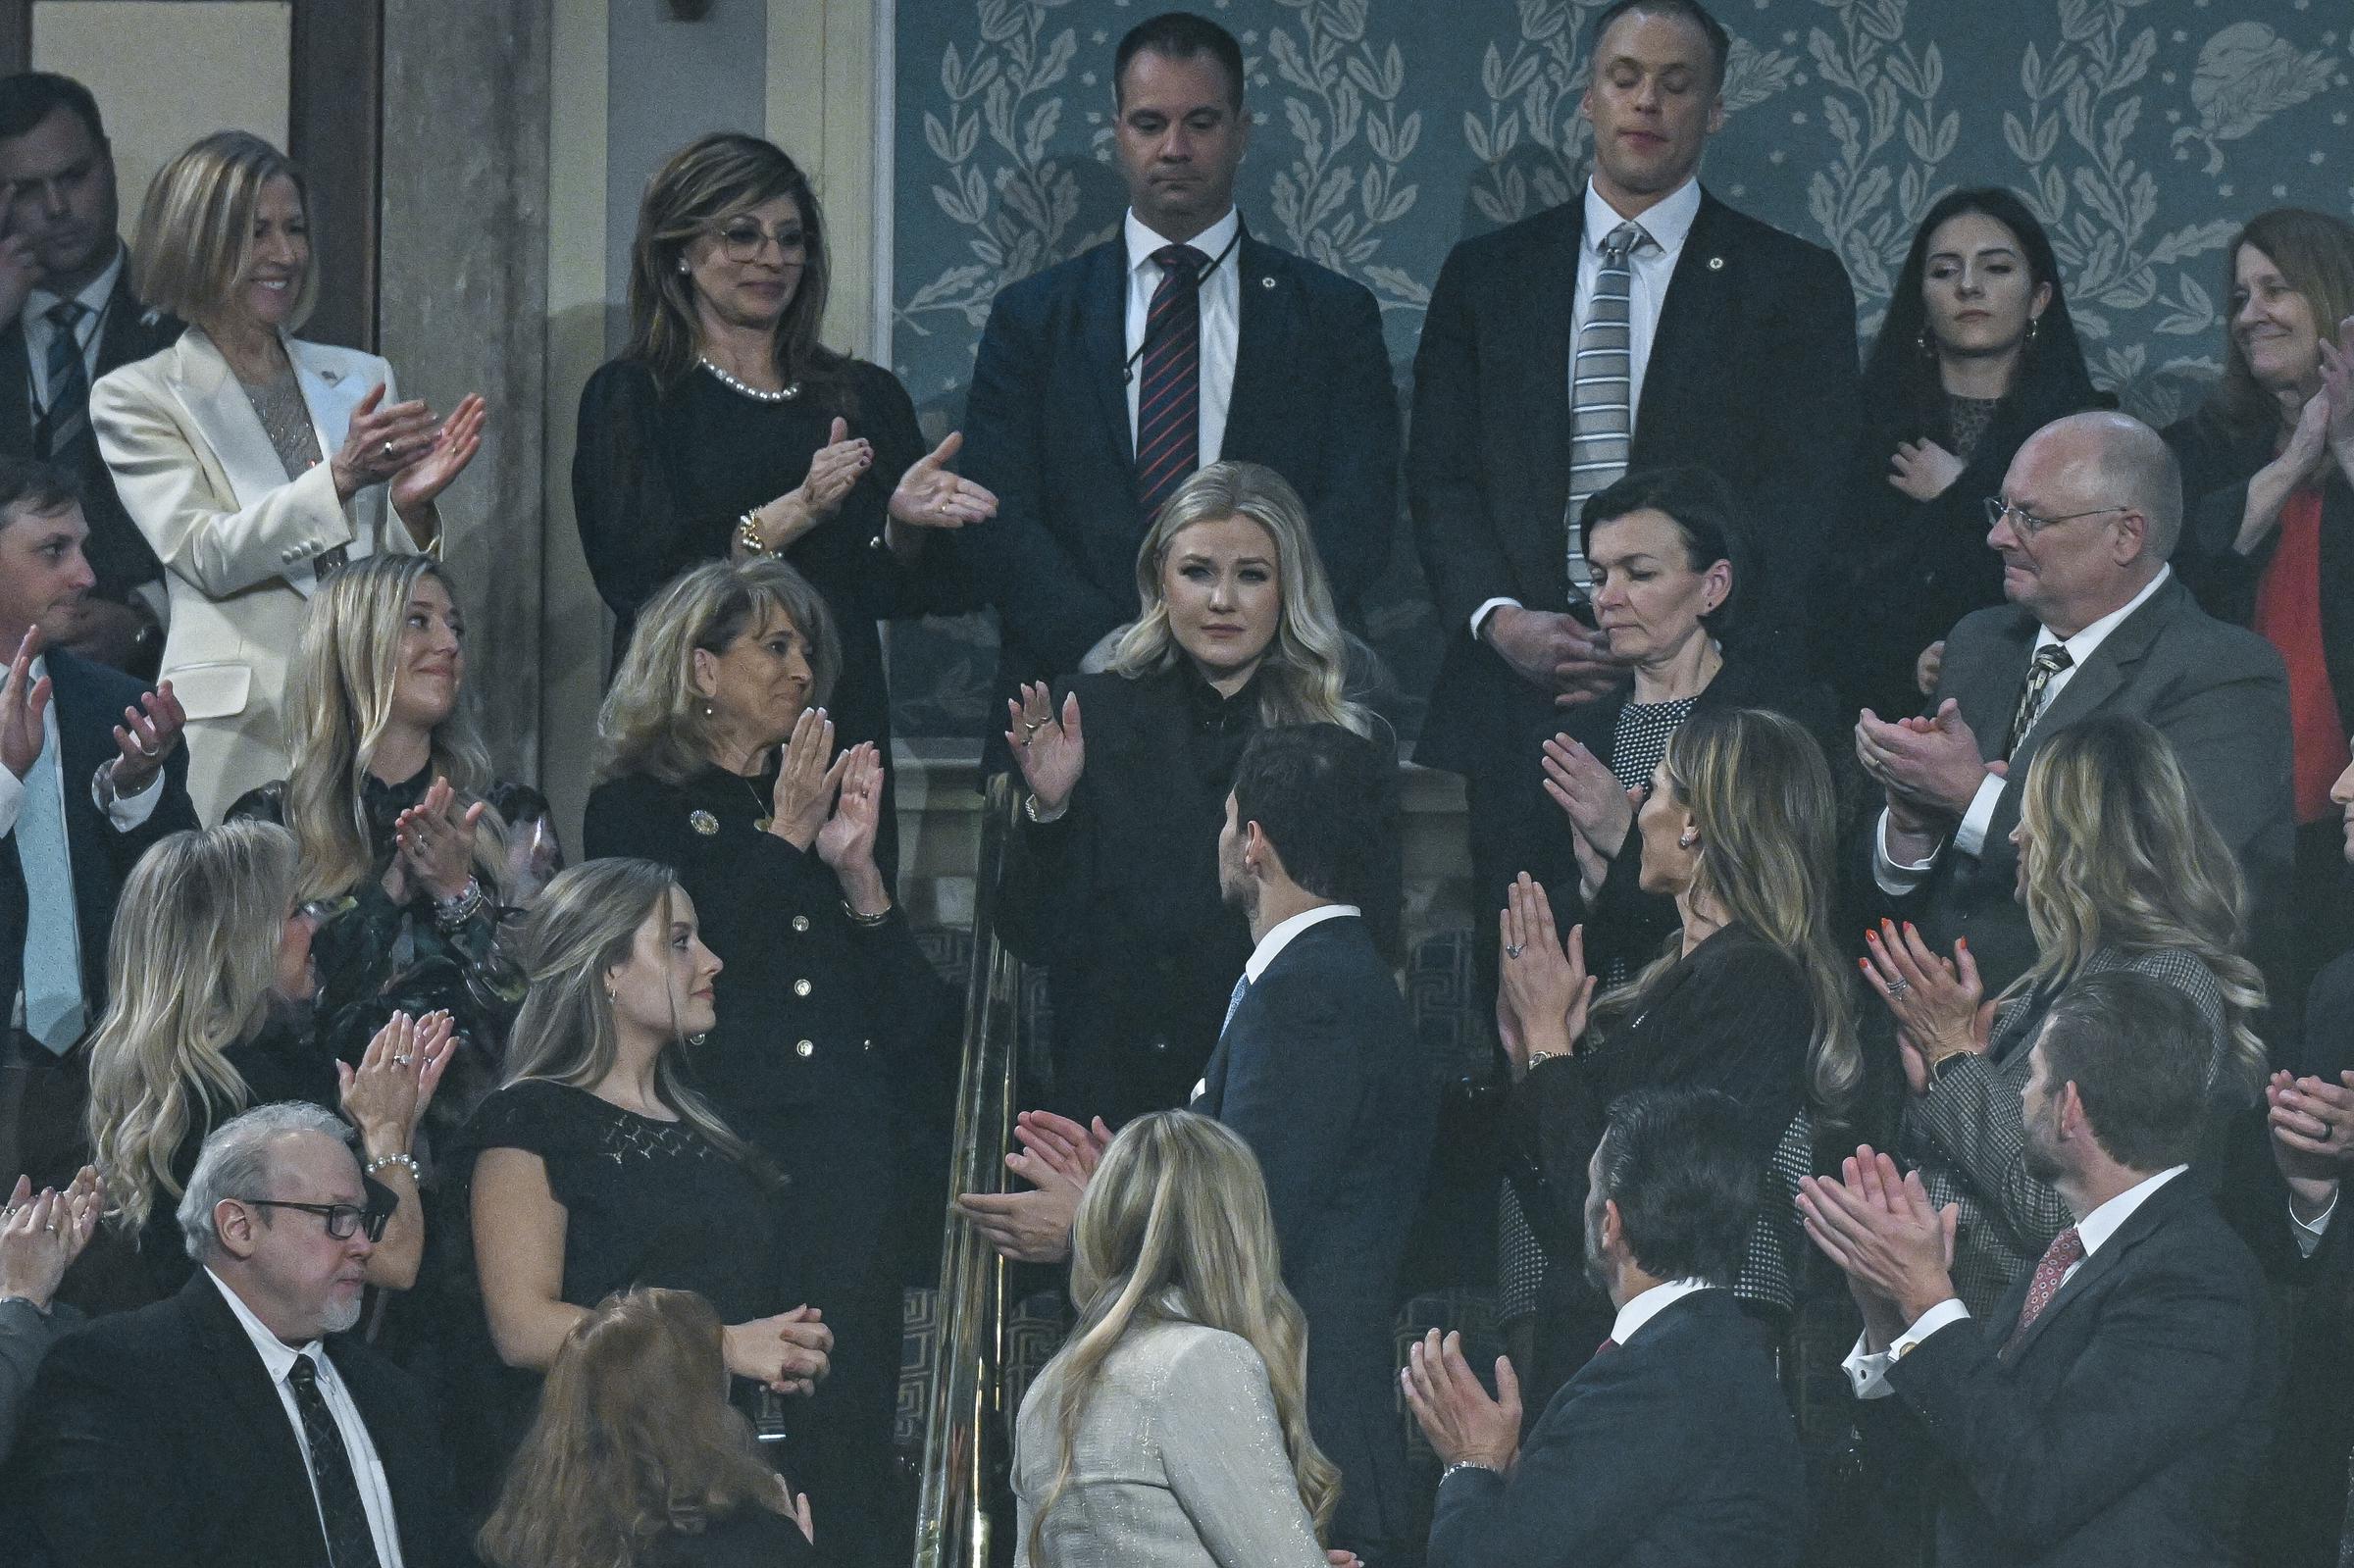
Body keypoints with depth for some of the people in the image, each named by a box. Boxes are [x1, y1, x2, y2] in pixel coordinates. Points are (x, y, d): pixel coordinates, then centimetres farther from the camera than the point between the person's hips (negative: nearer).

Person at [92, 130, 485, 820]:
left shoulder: (362, 379, 16)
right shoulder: (136, 397, 4)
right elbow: (205, 556, -10)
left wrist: (411, 504, -7)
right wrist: (340, 477, -22)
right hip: (238, 732, -3)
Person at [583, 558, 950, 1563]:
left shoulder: (829, 804, 20)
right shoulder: (636, 809, 5)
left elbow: (915, 1017, 14)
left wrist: (857, 867, 0)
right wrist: (782, 838, -6)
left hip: (848, 1169, 5)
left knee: (848, 1457, 0)